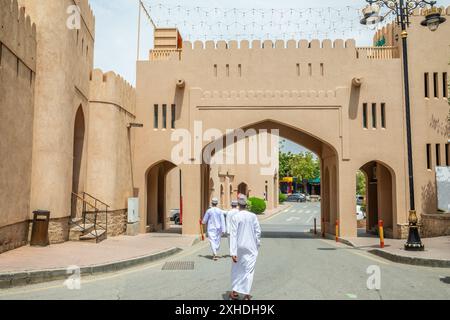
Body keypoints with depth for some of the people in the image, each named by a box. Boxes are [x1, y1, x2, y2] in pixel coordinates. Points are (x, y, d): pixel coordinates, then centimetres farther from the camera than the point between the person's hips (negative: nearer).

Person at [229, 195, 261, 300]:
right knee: (249, 270, 6)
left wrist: (233, 252, -15)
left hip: (239, 247, 0)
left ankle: (235, 292, 24)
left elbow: (233, 235, -14)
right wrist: (257, 244, 13)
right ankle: (246, 294, 5)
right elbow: (258, 232, -3)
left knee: (236, 269, 17)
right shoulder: (253, 216, -7)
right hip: (251, 248, 0)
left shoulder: (235, 217, -12)